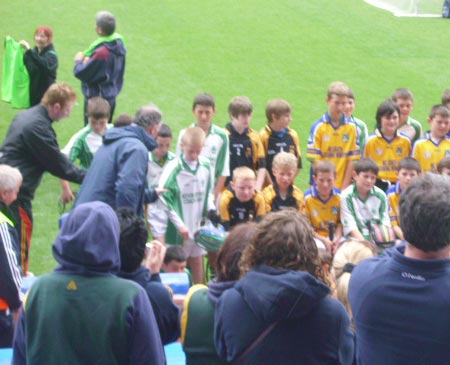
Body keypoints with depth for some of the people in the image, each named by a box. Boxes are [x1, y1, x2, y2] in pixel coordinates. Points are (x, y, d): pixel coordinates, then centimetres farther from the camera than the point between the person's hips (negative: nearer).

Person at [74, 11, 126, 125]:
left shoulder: (101, 52, -28)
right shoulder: (119, 44, -2)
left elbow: (81, 73, -22)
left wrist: (79, 61, -1)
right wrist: (88, 61, 0)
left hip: (96, 99, -9)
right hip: (111, 96, 9)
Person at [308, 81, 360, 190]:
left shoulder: (352, 128, 3)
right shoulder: (318, 127, -3)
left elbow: (352, 160, 2)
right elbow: (315, 161, -5)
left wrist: (344, 187, -5)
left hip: (343, 186, 2)